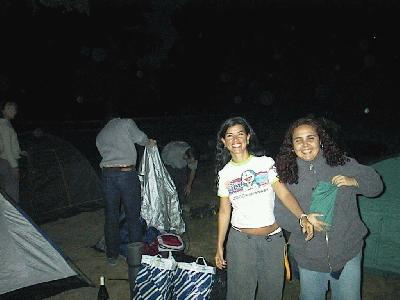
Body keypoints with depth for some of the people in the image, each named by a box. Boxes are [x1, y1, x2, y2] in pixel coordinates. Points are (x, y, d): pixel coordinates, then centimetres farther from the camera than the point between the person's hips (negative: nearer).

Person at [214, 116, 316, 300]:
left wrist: (302, 216, -27)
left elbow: (283, 192, -11)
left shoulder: (266, 162, -3)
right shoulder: (224, 174, 1)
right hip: (241, 240, 0)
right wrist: (219, 246, 3)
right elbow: (224, 211, 5)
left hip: (273, 238, 0)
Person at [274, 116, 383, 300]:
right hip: (308, 258, 1)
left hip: (347, 253, 0)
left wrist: (353, 182, -16)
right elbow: (281, 214, -2)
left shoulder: (343, 164, -4)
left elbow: (376, 185, 3)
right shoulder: (287, 175, -4)